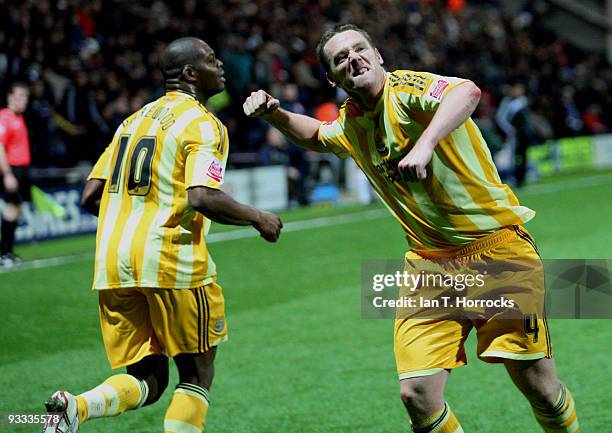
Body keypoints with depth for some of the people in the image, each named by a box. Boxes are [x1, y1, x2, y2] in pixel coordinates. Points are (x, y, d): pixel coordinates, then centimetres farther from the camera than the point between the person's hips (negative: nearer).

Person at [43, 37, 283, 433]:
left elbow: (91, 197, 15)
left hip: (112, 264, 6)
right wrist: (258, 218, -5)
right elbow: (202, 198, -20)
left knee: (147, 380, 12)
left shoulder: (135, 119, 18)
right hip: (172, 260, -6)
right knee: (197, 377, 9)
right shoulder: (203, 125, -5)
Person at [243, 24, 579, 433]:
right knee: (417, 394, -10)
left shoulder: (406, 89, -13)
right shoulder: (350, 122, 9)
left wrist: (424, 145, -49)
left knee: (540, 387, -4)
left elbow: (467, 93, -35)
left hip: (498, 247, -5)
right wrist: (274, 113, 13)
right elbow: (316, 136, 33)